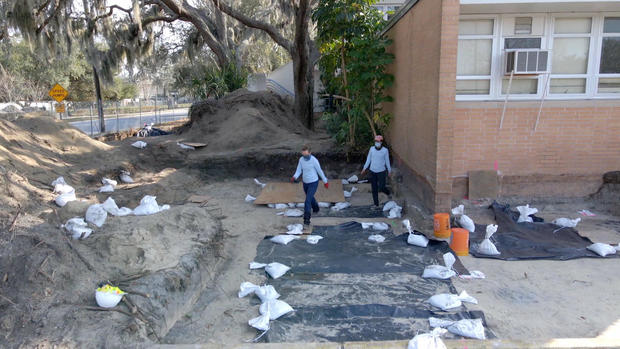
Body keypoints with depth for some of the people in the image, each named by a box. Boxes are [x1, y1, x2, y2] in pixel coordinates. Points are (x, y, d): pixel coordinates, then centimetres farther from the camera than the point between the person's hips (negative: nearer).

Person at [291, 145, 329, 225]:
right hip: (305, 183, 6)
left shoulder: (314, 160, -24)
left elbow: (320, 171, -12)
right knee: (310, 197, 27)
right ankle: (315, 208, 58)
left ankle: (306, 218, -10)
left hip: (313, 183, -6)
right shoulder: (301, 159, -7)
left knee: (307, 200, -17)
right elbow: (298, 171, -4)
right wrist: (294, 177, -27)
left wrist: (325, 182, 0)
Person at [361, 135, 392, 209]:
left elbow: (387, 161, 2)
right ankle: (376, 204, 16)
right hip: (373, 171, 3)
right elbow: (368, 159, 7)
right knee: (374, 189, 6)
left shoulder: (385, 150, -8)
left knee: (381, 188, -6)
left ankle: (388, 192, 29)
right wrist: (364, 168, 4)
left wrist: (389, 171, 8)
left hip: (381, 171, -3)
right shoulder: (372, 149, -1)